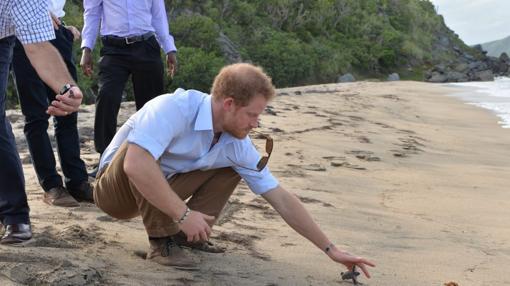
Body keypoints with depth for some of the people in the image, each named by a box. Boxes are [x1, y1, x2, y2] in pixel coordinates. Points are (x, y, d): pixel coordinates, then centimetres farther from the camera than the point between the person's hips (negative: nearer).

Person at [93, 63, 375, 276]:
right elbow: (136, 165, -46)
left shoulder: (237, 145, -13)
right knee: (143, 152, -36)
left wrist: (330, 249, -11)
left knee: (232, 166, -1)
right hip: (117, 190, -5)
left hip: (163, 189, 6)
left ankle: (184, 234, 1)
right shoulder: (173, 109, -33)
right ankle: (161, 240, -18)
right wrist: (183, 214, -38)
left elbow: (282, 199, -9)